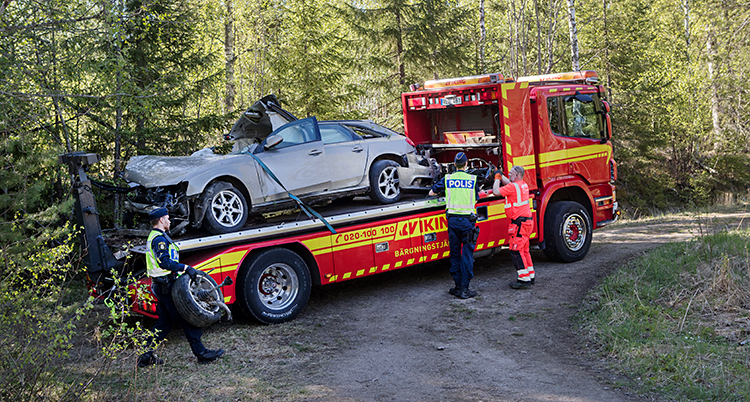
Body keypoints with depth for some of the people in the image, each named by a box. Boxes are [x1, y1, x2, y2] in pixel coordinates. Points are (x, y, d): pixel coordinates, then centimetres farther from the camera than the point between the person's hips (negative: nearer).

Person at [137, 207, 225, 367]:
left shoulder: (154, 237, 20)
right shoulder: (159, 239, -15)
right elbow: (164, 262, -26)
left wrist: (183, 270, 22)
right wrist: (185, 268, -25)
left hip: (160, 285, 11)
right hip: (166, 286, -11)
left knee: (164, 322, 13)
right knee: (186, 319, -5)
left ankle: (146, 355, 12)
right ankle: (201, 353, -1)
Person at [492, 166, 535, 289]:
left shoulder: (513, 186, -16)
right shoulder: (523, 185, 13)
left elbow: (496, 192, -14)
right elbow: (507, 182, 30)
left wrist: (497, 178, 0)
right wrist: (500, 174, 26)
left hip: (520, 223, -10)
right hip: (527, 221, 10)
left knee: (516, 250, -8)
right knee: (523, 250, 17)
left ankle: (524, 280, -9)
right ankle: (530, 276, 22)